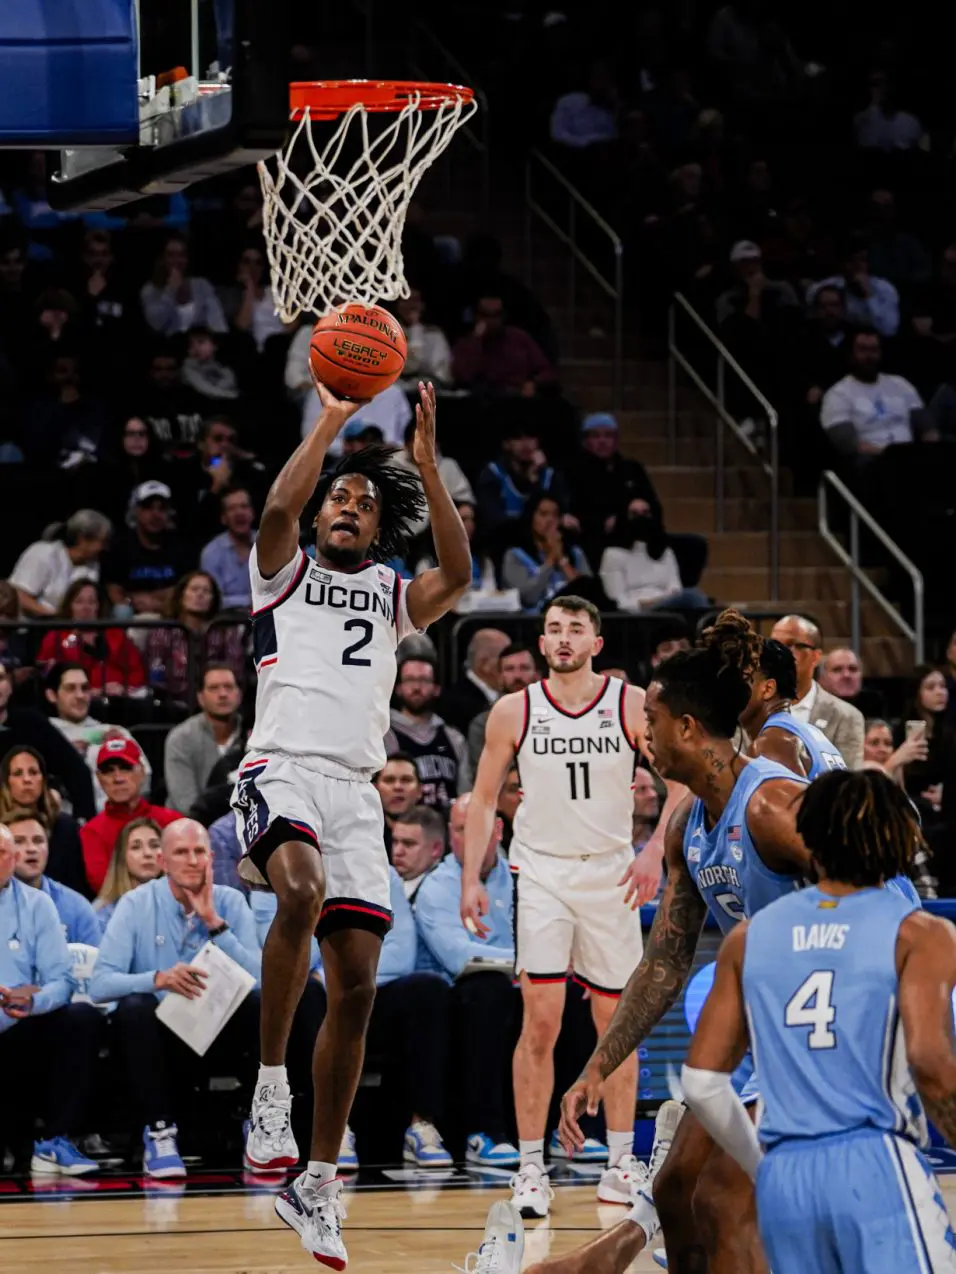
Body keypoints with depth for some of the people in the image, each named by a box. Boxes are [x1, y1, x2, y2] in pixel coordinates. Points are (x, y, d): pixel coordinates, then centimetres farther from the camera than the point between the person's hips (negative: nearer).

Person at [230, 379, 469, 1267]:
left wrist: (427, 462, -3)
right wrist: (331, 421, -7)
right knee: (302, 890, -37)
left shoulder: (391, 599, 22)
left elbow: (457, 573, 2)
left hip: (356, 791, 4)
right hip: (281, 771, -4)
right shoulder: (283, 574, 14)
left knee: (356, 988, -2)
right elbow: (277, 510, -9)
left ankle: (317, 1186, 6)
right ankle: (270, 1086, -27)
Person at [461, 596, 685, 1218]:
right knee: (541, 1020, -9)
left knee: (615, 1017, 7)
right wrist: (471, 878, 0)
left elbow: (682, 780, 0)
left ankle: (622, 1160, 18)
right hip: (541, 873, -1)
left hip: (610, 873, 1)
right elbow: (484, 797, 6)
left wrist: (656, 852, -11)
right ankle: (531, 1167, -5)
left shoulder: (633, 705, -3)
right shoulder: (513, 712, -1)